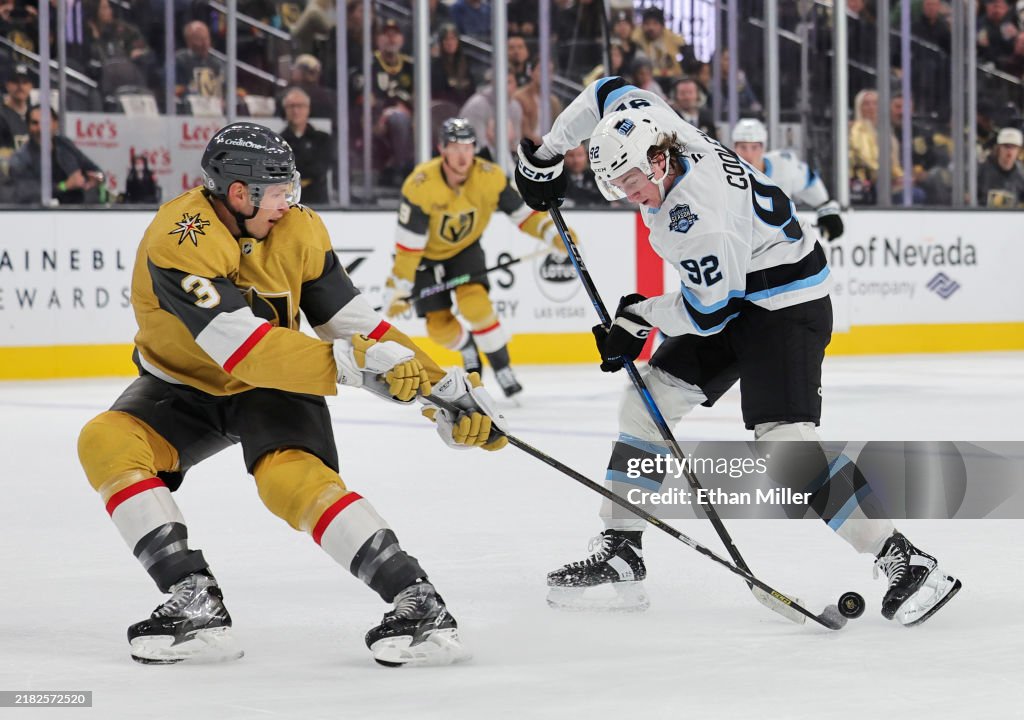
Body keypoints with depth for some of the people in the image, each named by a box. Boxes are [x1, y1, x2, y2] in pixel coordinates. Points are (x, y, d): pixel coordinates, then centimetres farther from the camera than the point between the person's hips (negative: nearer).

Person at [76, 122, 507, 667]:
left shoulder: (298, 230, -14)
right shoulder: (179, 241, -30)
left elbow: (354, 322, -7)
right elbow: (242, 348, -38)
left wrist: (443, 386, -13)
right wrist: (354, 362, -44)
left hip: (274, 385, 1)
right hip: (185, 384, 0)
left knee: (295, 478, -29)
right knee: (106, 442, -27)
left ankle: (418, 602, -32)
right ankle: (195, 603, -26)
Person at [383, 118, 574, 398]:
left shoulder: (490, 177, -23)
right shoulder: (420, 185, -32)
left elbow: (523, 212, -12)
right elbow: (408, 243, -26)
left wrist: (553, 233, -28)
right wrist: (398, 288, -22)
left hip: (465, 248, 1)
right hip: (427, 255, -1)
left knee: (475, 303, -25)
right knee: (439, 326, -5)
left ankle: (503, 370, -10)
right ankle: (468, 352, 30)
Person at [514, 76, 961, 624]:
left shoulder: (698, 217, -31)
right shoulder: (652, 129, -7)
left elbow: (706, 313, -22)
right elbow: (609, 93, 12)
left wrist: (639, 316, -6)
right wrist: (545, 155, 18)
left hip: (787, 305, -10)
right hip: (734, 297, 10)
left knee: (783, 441, -23)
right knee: (646, 401, 7)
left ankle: (905, 564, -22)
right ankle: (620, 552, 15)